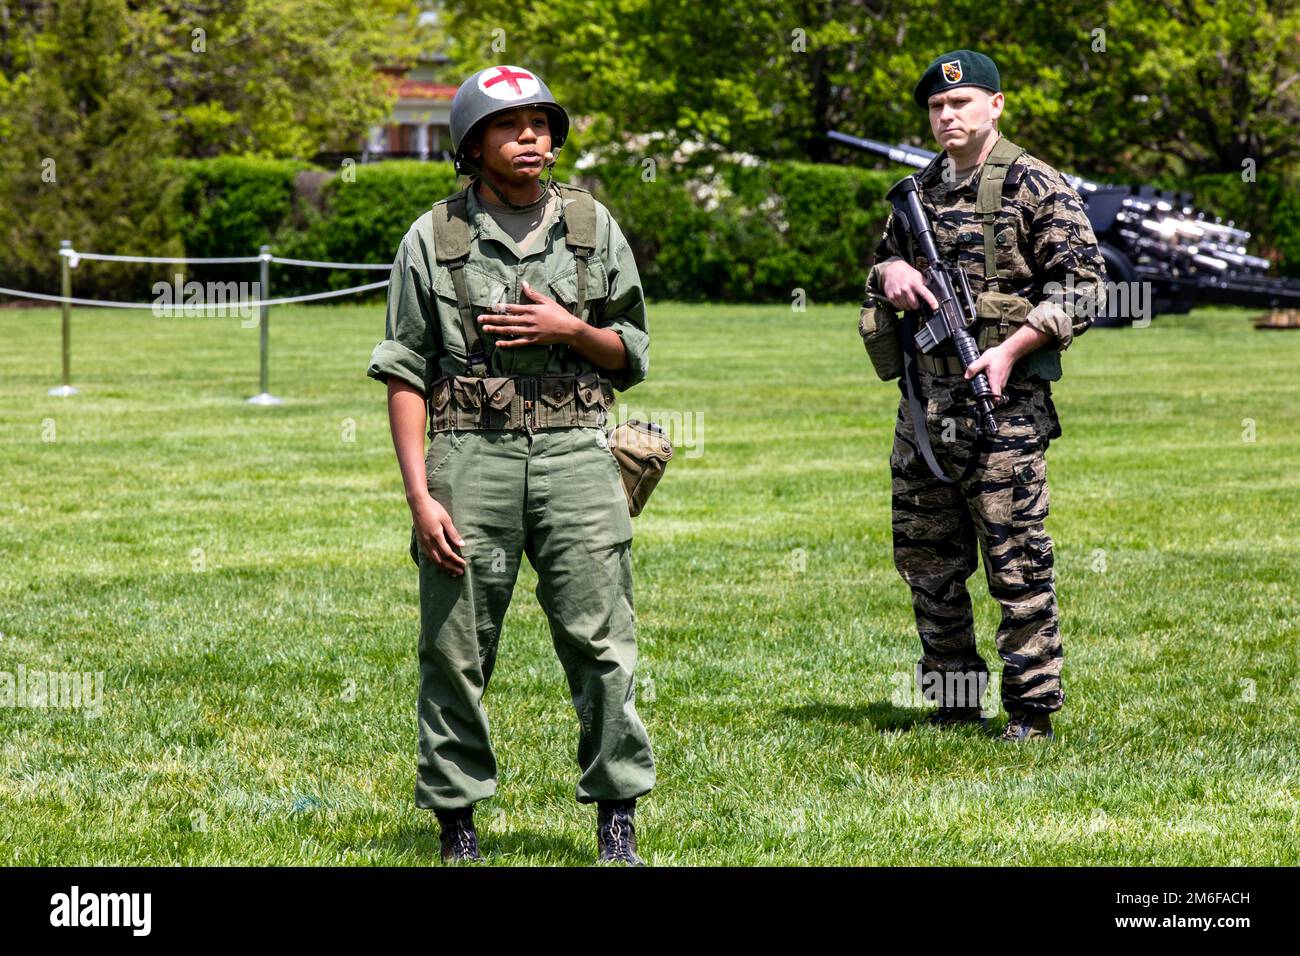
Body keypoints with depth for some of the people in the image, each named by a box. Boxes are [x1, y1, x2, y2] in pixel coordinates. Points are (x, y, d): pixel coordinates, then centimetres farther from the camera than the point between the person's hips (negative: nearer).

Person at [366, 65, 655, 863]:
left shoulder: (594, 228, 10)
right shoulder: (432, 240, 4)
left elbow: (634, 355, 14)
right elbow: (405, 376, 2)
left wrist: (571, 330, -7)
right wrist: (420, 496, -6)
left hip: (575, 453, 1)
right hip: (470, 456, -1)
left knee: (602, 642, -4)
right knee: (457, 652, 1)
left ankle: (618, 820, 4)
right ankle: (458, 823, 11)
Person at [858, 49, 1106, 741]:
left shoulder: (1035, 186, -5)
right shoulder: (919, 192, 15)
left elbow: (1082, 285, -8)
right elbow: (882, 261, 29)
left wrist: (1012, 348, -18)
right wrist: (891, 272, 4)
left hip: (1002, 399, -7)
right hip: (923, 403, 7)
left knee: (1016, 559, -6)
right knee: (925, 555, 10)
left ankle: (1032, 707, 1)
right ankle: (953, 701, 21)